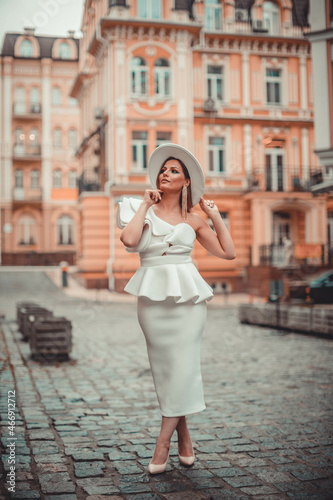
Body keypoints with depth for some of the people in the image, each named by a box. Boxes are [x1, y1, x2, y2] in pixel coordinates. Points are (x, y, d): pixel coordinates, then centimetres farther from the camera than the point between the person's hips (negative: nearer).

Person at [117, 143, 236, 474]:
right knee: (163, 365, 3)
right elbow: (129, 239, -12)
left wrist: (215, 216, 9)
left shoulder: (193, 220, 11)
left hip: (188, 297, 0)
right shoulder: (143, 210, 9)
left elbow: (228, 252, 9)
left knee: (183, 363, -6)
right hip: (152, 296, 0)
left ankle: (163, 441, 3)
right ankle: (184, 437, 19)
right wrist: (145, 205, -2)